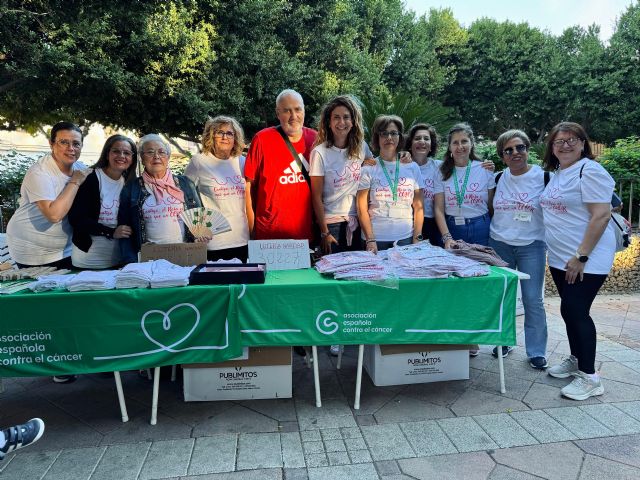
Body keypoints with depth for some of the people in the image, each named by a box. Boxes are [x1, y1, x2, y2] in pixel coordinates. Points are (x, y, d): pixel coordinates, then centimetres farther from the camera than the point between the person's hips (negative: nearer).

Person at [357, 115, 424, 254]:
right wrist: (370, 240, -11)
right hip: (376, 239, -2)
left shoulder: (412, 167, 6)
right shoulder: (368, 169, -1)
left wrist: (417, 238, -1)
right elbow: (362, 209, -4)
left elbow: (418, 207, 6)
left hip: (406, 238, 2)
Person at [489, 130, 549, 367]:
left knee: (533, 300, 1)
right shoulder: (498, 178, 5)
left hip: (532, 246, -3)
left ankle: (536, 351, 17)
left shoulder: (543, 177, -4)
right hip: (499, 244, 3)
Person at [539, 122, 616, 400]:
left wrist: (581, 256, -22)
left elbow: (602, 215, -19)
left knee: (575, 311, -6)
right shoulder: (557, 174, 13)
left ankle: (589, 376, 6)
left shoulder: (589, 171, -13)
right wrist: (565, 256, 16)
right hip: (560, 259, 8)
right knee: (570, 310, 15)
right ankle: (576, 360, 32)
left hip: (586, 260, -8)